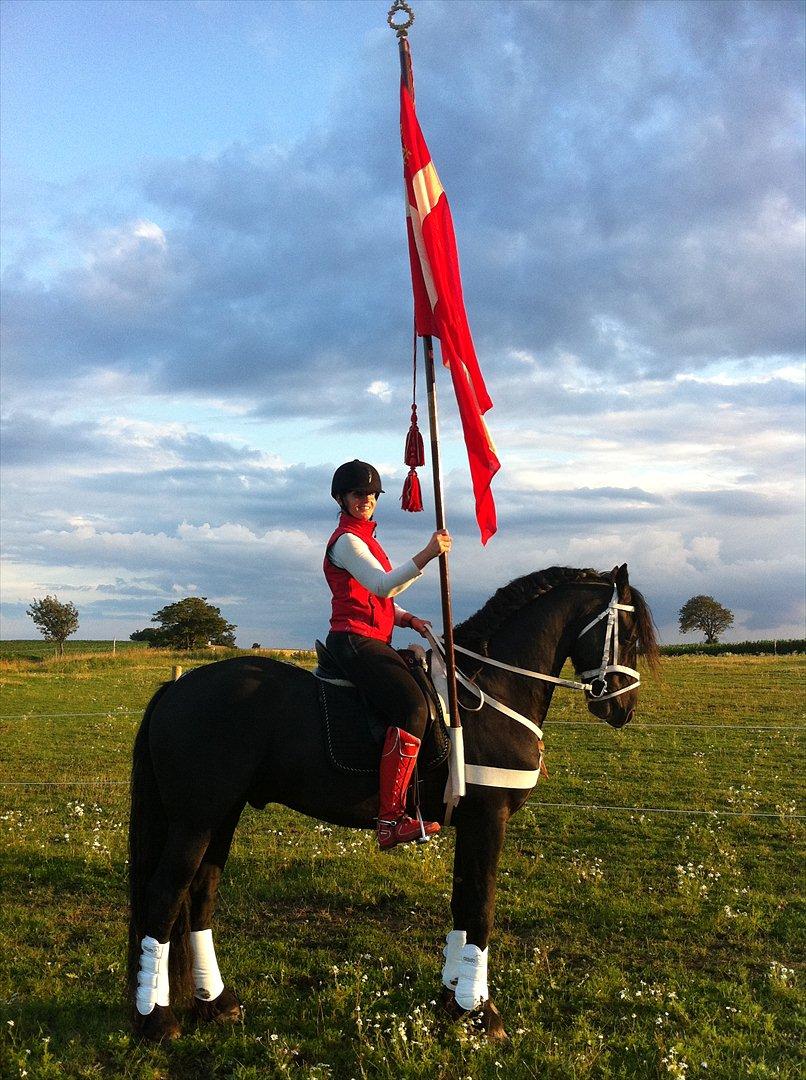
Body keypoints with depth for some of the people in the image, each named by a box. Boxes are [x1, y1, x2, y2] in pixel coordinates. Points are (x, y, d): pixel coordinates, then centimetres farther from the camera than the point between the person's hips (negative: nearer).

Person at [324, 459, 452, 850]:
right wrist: (427, 555, -36)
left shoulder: (364, 538, 23)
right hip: (355, 641, -11)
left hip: (372, 641, 11)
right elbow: (381, 584, -25)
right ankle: (390, 820, -29)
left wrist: (408, 619, 9)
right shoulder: (346, 540, -9)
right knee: (412, 707, -26)